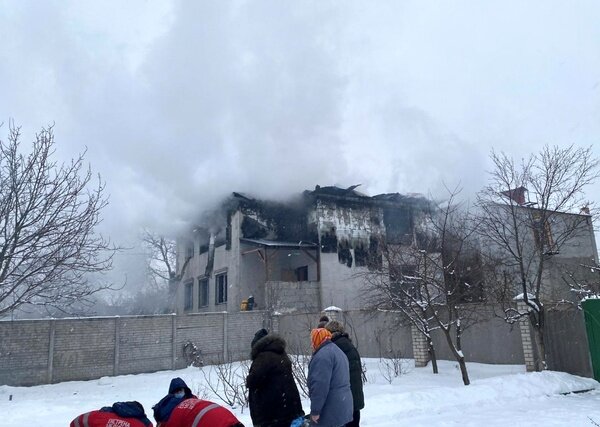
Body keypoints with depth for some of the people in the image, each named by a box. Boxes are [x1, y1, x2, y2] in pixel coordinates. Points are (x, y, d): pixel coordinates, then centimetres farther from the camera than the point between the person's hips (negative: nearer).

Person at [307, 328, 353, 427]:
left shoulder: (323, 355, -17)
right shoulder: (338, 351, 17)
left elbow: (320, 385, -24)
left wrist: (315, 410, -19)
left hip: (330, 411, -10)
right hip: (342, 407, 10)